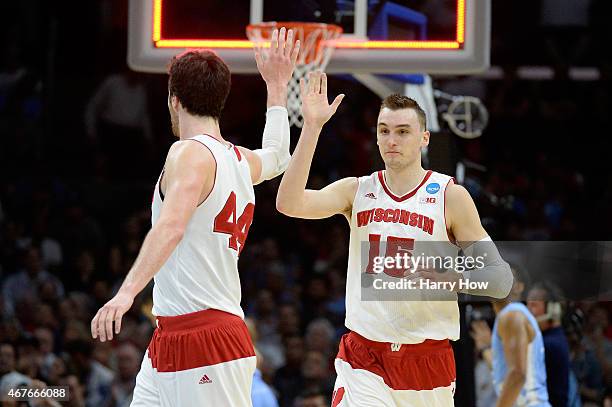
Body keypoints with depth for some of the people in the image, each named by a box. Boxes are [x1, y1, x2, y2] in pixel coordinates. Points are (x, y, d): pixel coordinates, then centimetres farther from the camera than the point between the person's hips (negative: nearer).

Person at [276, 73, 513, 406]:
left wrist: (447, 278, -24)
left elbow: (500, 279, -3)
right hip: (364, 361, 0)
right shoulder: (356, 191, 5)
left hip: (428, 362, 0)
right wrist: (312, 127, -18)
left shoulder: (450, 196, -1)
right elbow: (289, 203, -13)